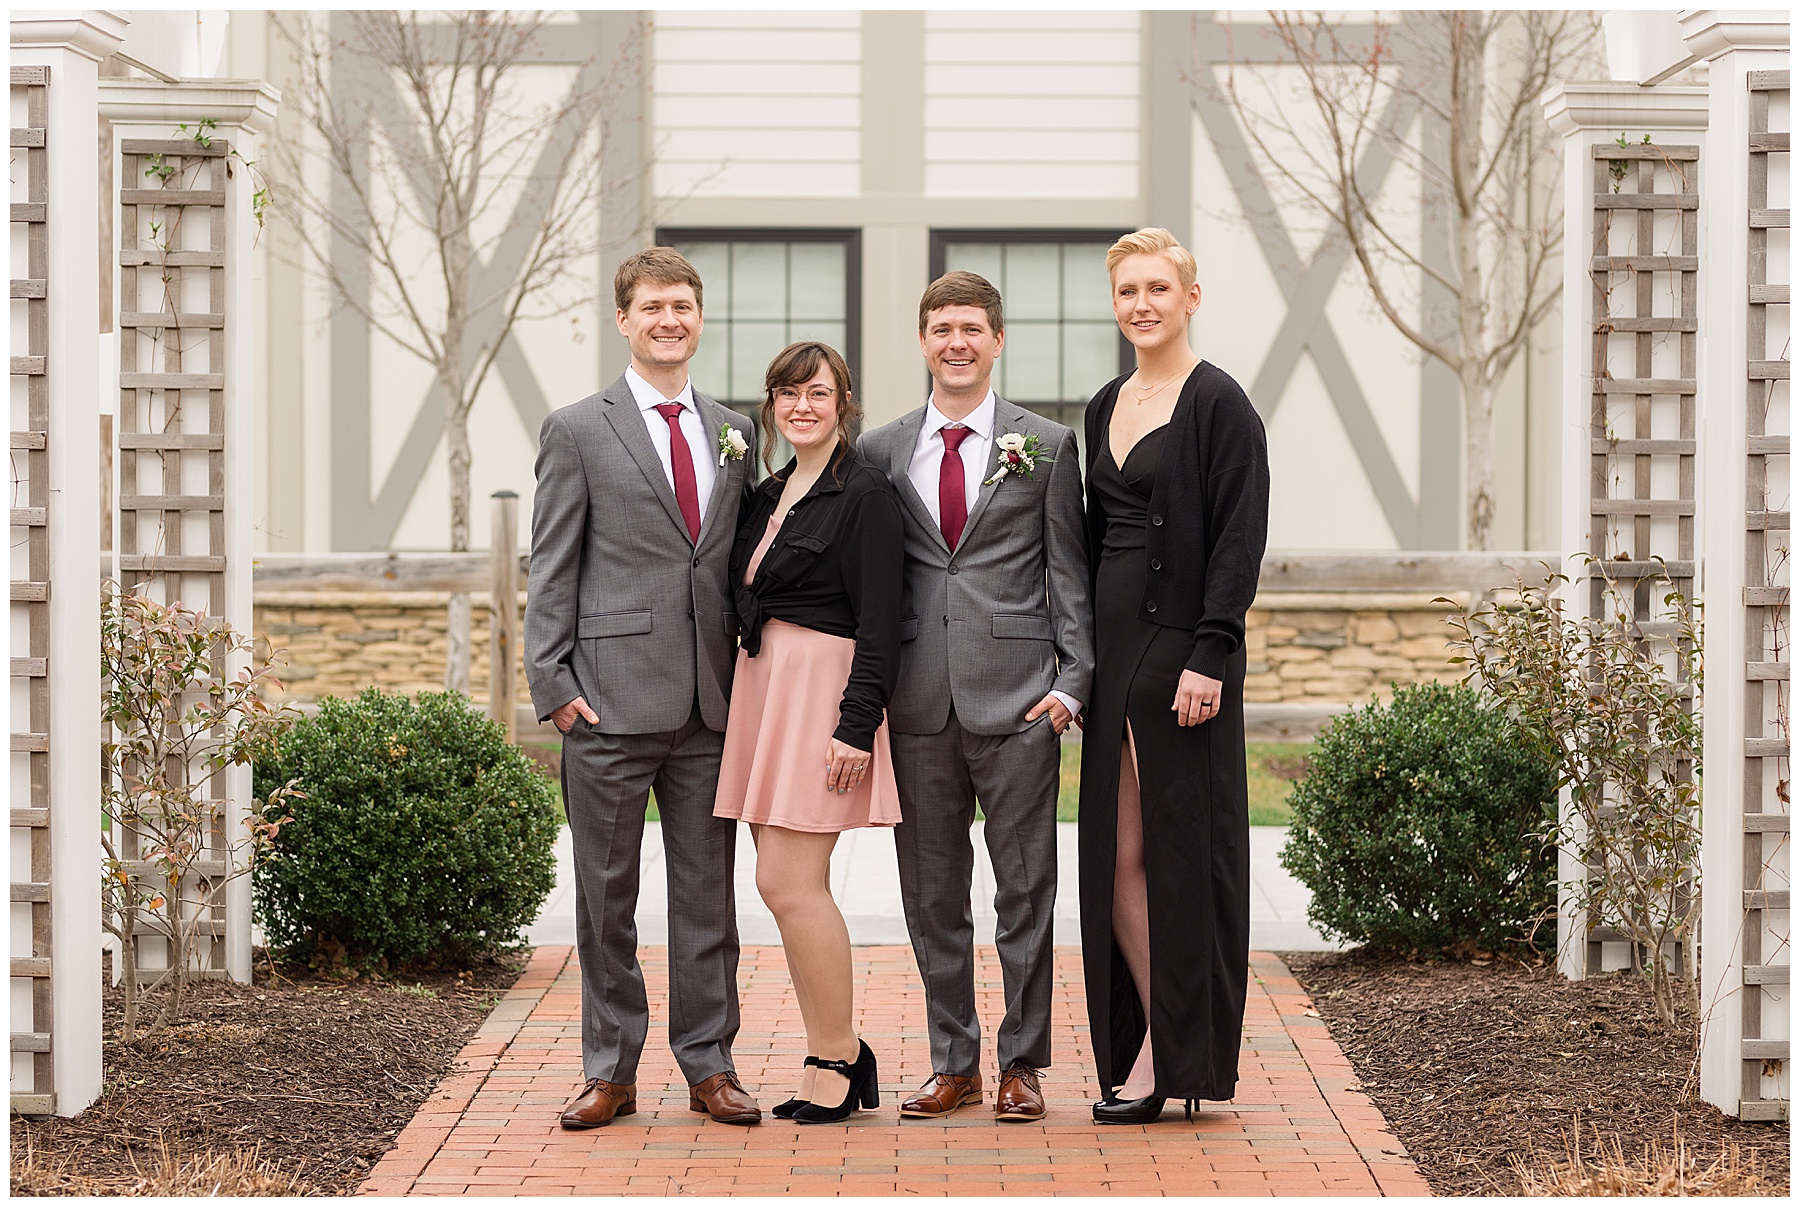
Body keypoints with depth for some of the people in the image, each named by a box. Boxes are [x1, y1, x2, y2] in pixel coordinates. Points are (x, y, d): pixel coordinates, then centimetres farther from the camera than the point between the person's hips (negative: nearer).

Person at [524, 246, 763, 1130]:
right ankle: (610, 1069, 12)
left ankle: (709, 1065, 15)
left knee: (707, 891, 7)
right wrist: (552, 684, -8)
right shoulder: (577, 431, 1)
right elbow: (551, 569, 0)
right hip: (611, 698, -3)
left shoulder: (733, 434, 13)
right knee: (606, 893, 3)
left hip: (711, 702, 3)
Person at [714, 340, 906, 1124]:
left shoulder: (864, 493, -8)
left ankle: (834, 1061, 0)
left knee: (789, 884, -10)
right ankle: (841, 1054, 16)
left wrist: (857, 724, -19)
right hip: (761, 684, 8)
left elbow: (879, 620, -13)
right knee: (787, 885, 8)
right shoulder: (767, 495, 16)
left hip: (820, 690, -8)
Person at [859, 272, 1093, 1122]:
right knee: (932, 894, 7)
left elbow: (1069, 573, 4)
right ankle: (953, 1063, 16)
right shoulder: (881, 453, 10)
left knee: (1024, 891, 1)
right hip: (920, 701, 2)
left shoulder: (1047, 446, 5)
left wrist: (1071, 682, -5)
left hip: (1017, 699, -2)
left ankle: (1021, 1065, 10)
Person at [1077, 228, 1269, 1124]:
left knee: (1179, 846, -3)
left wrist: (1208, 657, -19)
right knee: (1115, 857, 5)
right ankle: (1145, 1046, 13)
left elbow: (1240, 538, -13)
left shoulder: (1219, 403, -7)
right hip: (1110, 648, 7)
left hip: (1179, 647, -7)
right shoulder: (1107, 408, 15)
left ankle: (1178, 1057, 4)